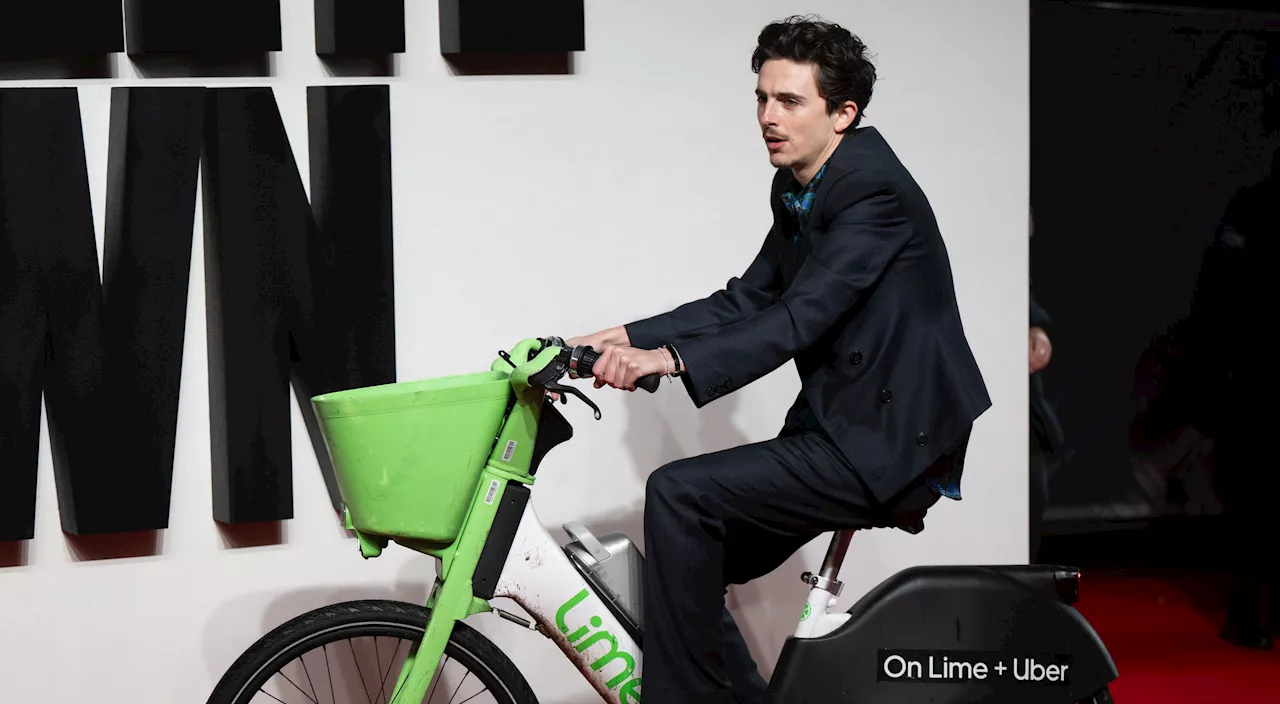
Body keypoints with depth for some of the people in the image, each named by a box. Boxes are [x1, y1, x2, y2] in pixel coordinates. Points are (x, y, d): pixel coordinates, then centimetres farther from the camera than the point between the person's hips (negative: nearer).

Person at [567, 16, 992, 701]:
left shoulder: (875, 192, -17)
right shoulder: (796, 191, 12)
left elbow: (799, 319, -26)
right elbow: (746, 301, 12)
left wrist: (671, 358, -34)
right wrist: (622, 338, 2)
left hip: (888, 445, -10)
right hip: (840, 429, 10)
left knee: (678, 494, -19)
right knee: (688, 559, 7)